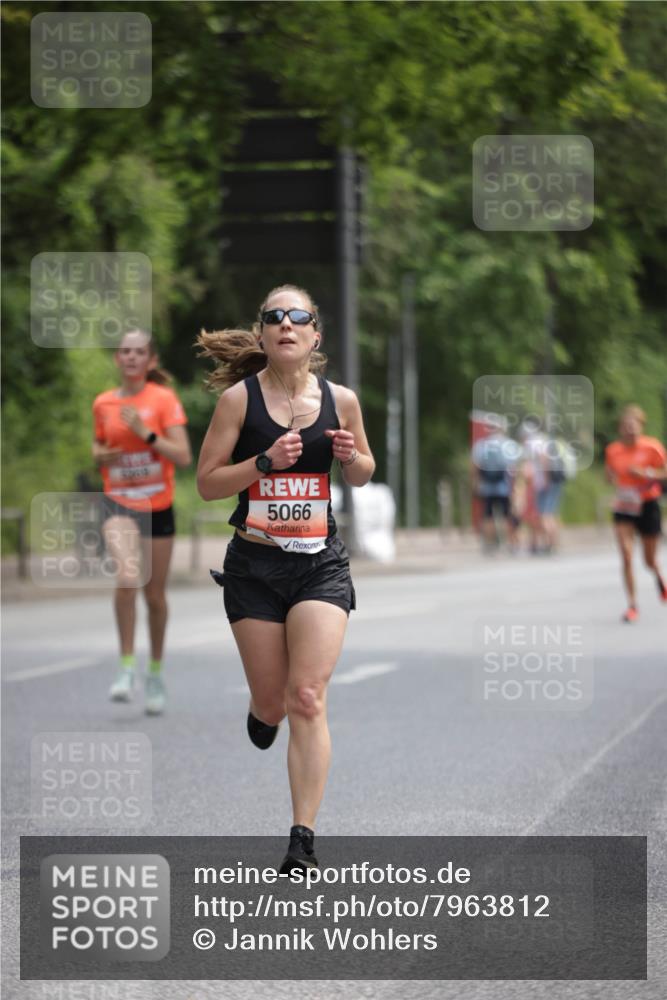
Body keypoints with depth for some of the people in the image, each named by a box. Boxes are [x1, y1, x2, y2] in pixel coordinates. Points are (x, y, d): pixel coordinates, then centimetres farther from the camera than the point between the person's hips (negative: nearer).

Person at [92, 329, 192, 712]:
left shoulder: (164, 399, -6)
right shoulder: (103, 404, 3)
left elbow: (183, 456, -13)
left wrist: (145, 432, -22)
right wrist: (100, 454, -2)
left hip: (158, 507, -1)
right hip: (119, 504, 1)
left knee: (155, 594, 8)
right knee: (127, 576, -24)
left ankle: (156, 673, 28)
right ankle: (127, 667, -16)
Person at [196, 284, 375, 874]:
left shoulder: (340, 400, 0)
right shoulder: (240, 397, -6)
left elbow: (363, 476, 14)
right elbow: (206, 482, -5)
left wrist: (350, 455, -8)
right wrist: (266, 462, -19)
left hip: (320, 564, 0)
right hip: (254, 563, 0)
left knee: (307, 699, -11)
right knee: (271, 703, 8)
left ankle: (303, 842, -9)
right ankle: (262, 712, 49)